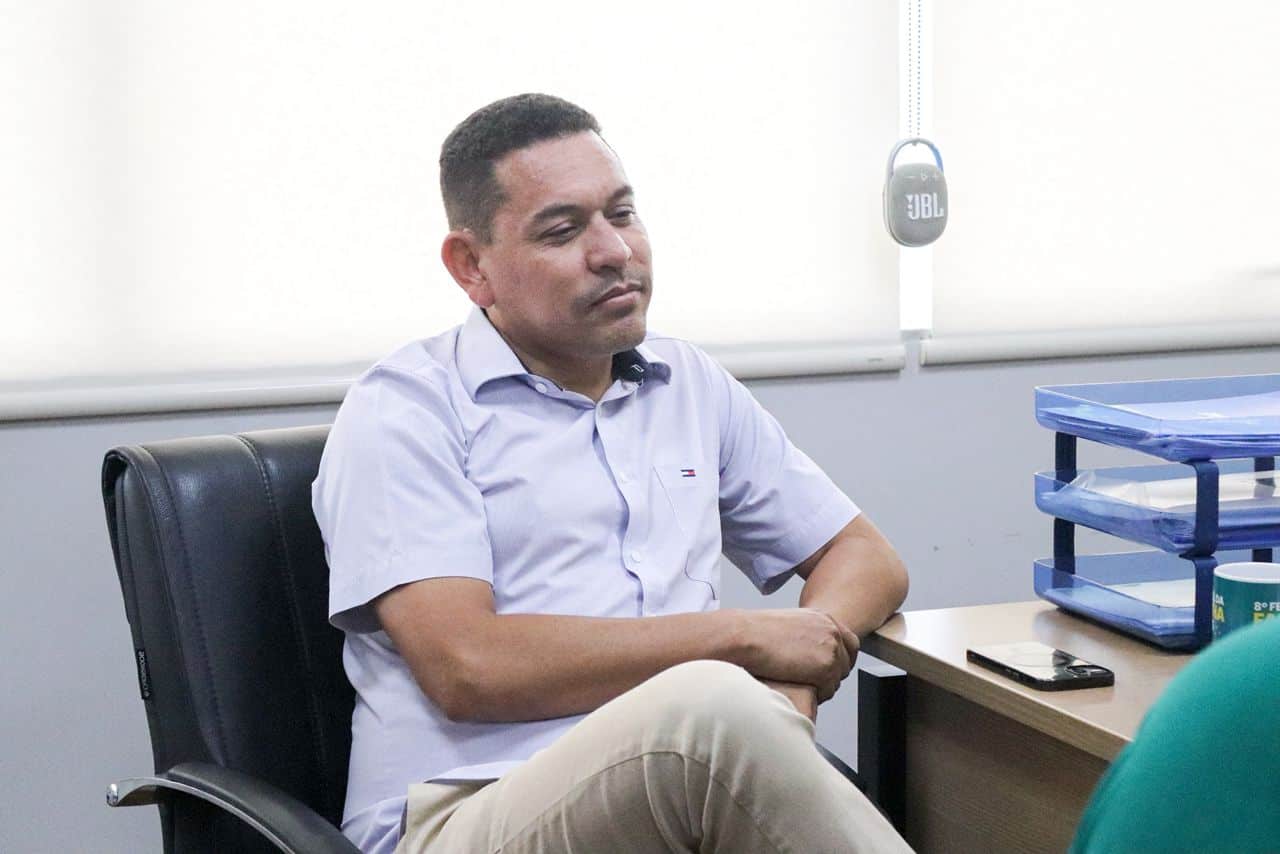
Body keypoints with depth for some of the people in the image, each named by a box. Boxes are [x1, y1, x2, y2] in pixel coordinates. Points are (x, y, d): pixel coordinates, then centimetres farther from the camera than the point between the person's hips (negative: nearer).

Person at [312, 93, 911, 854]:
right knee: (716, 710, -35)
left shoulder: (692, 385, 21)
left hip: (687, 788, 5)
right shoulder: (406, 411, 2)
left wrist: (788, 680, 1)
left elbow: (868, 560, 25)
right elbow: (468, 665, -11)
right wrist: (744, 637, -6)